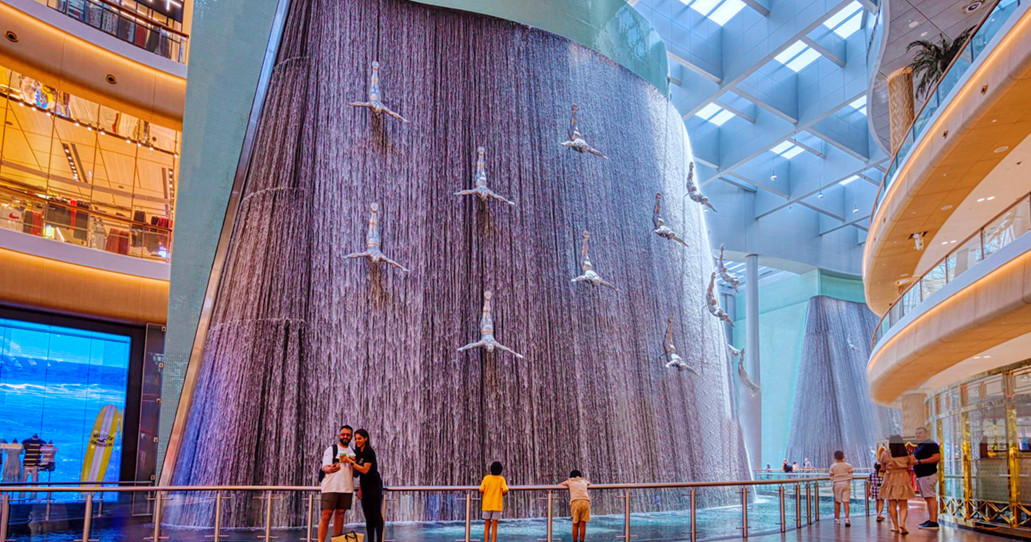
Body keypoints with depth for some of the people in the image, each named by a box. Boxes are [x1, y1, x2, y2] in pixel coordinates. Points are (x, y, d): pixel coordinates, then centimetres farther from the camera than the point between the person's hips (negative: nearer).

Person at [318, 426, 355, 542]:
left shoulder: (353, 452, 17)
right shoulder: (331, 450, 1)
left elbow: (356, 473, 21)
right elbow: (325, 467, -10)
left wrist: (351, 463, -1)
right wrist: (329, 469, -35)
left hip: (347, 488, 5)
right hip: (331, 487, -5)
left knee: (340, 514, 5)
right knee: (326, 515, -8)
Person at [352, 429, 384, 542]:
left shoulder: (369, 452, -10)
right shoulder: (359, 453, 13)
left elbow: (365, 470, -19)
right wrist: (360, 489, 12)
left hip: (374, 486, -8)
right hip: (365, 487, 8)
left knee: (376, 514, -7)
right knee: (368, 516, 7)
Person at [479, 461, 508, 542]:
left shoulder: (486, 478, -2)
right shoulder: (501, 479, -5)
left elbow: (481, 490, -5)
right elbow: (505, 490, -15)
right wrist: (502, 494, 7)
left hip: (486, 505, 1)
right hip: (497, 505, -1)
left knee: (487, 527, 9)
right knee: (494, 527, 3)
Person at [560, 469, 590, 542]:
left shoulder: (570, 481, 23)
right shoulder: (583, 481, 29)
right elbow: (589, 483, 51)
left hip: (575, 502, -1)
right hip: (586, 501, 1)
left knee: (575, 524, 8)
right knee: (583, 524, 5)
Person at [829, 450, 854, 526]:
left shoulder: (833, 466, -2)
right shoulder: (848, 466, 1)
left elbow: (831, 476, -4)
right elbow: (850, 475, 0)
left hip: (837, 484, -1)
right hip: (846, 484, 1)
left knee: (837, 502, 9)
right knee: (846, 502, -3)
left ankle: (837, 518, 16)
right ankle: (846, 518, -14)